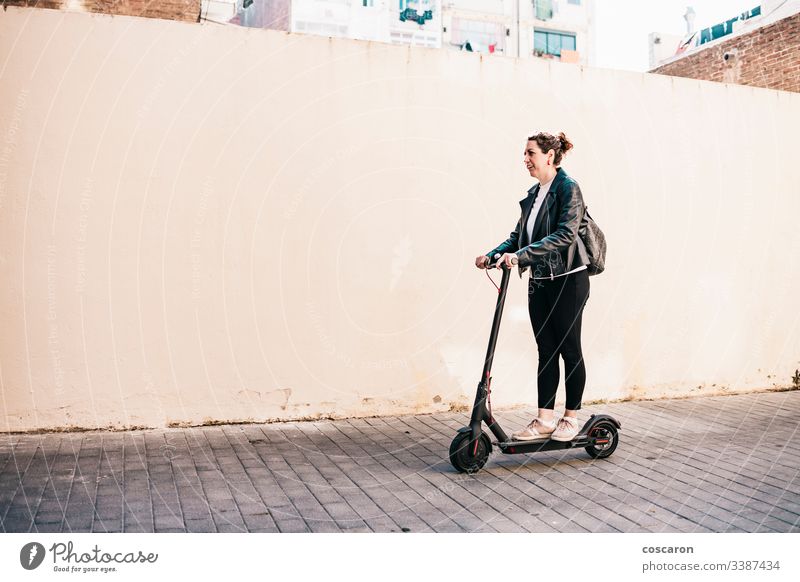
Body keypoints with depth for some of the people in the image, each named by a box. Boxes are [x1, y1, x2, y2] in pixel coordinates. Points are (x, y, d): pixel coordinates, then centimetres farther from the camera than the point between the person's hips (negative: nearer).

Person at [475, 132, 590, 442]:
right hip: (539, 281, 7)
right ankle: (545, 419, 14)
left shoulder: (568, 188, -12)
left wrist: (520, 255, -31)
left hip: (568, 280, -7)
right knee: (546, 350, 8)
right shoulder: (533, 194, 12)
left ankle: (571, 418, 15)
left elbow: (565, 235, -24)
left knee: (569, 349, 3)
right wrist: (493, 254, -2)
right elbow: (519, 235, 15)